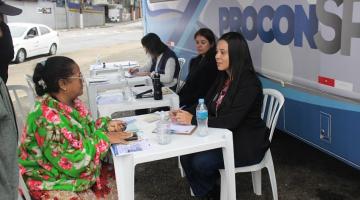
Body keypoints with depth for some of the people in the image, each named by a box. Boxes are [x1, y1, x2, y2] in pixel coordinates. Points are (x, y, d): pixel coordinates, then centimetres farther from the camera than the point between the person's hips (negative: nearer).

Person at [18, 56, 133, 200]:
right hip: (52, 185, -8)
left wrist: (105, 125, -7)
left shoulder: (71, 101, -3)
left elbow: (84, 129, 10)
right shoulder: (48, 119, -29)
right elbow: (73, 162, -28)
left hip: (77, 172, 8)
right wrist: (105, 138, -23)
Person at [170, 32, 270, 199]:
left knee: (200, 162, -22)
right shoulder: (223, 78, 6)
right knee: (186, 156, -11)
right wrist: (185, 113, -13)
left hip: (246, 144, -7)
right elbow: (206, 104, 6)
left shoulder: (249, 83, -21)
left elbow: (230, 121, -27)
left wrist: (192, 120, -27)